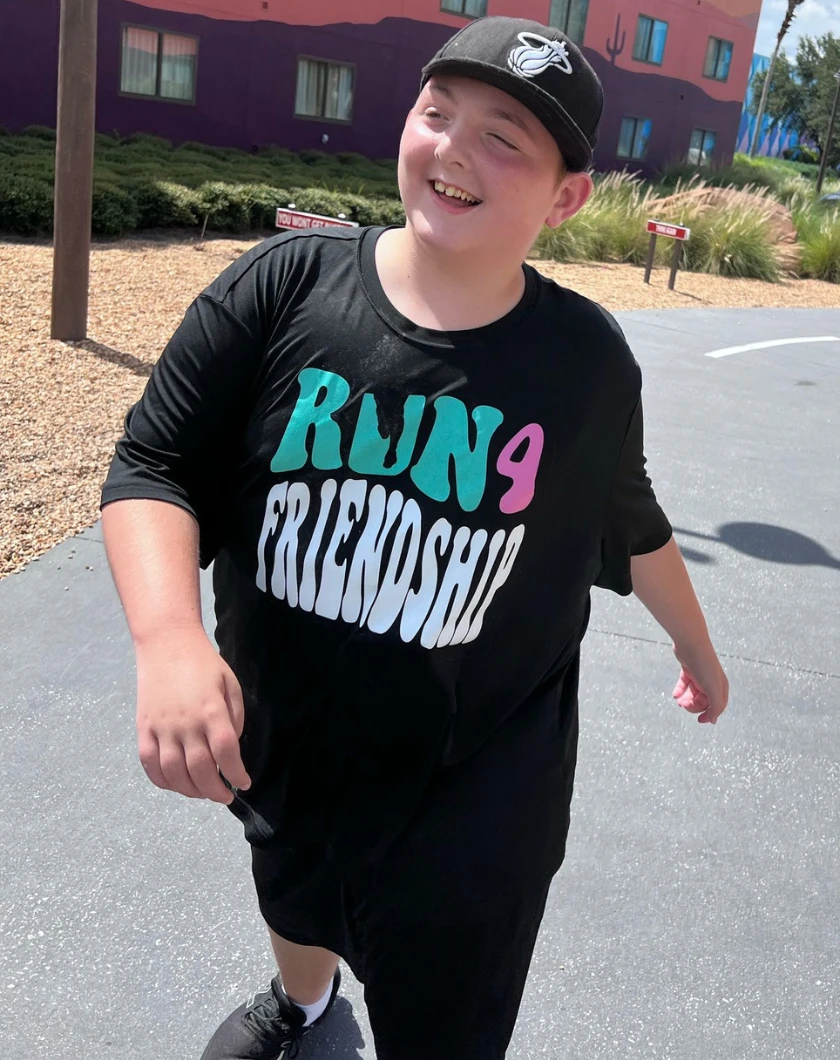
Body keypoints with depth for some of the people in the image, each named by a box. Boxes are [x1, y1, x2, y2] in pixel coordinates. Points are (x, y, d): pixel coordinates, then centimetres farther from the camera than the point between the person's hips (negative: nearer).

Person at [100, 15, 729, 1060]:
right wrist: (169, 638, -30)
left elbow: (630, 520, 7)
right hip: (279, 758, 2)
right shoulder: (282, 286, -14)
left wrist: (695, 645, 21)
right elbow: (152, 466, -12)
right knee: (294, 912, 32)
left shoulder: (588, 361, -11)